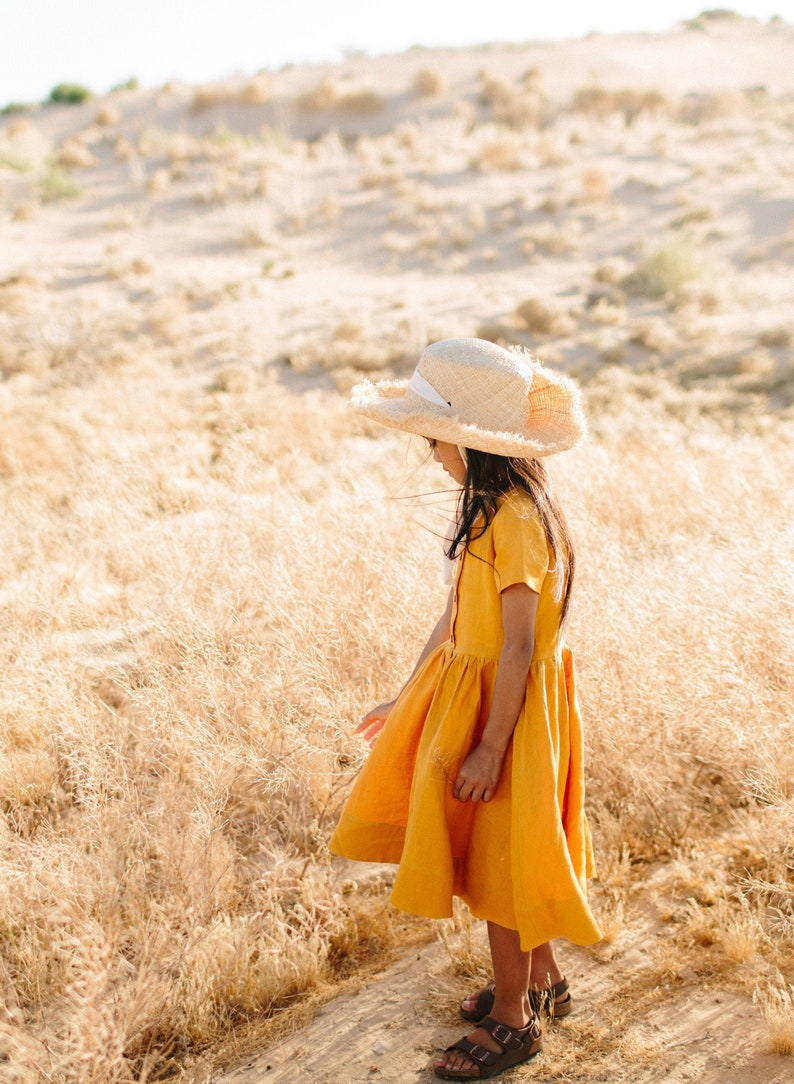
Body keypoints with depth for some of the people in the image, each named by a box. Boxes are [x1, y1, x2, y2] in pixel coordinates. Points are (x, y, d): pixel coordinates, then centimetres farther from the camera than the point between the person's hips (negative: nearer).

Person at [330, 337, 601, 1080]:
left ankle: (511, 1020, 21)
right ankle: (541, 979, 39)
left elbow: (519, 643, -24)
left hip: (509, 705, -9)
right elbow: (457, 614, 11)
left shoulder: (517, 519, -25)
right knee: (504, 854, 20)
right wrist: (408, 697, 15)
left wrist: (491, 747, -21)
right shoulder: (489, 507, 5)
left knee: (497, 859, 4)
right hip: (469, 688, 9)